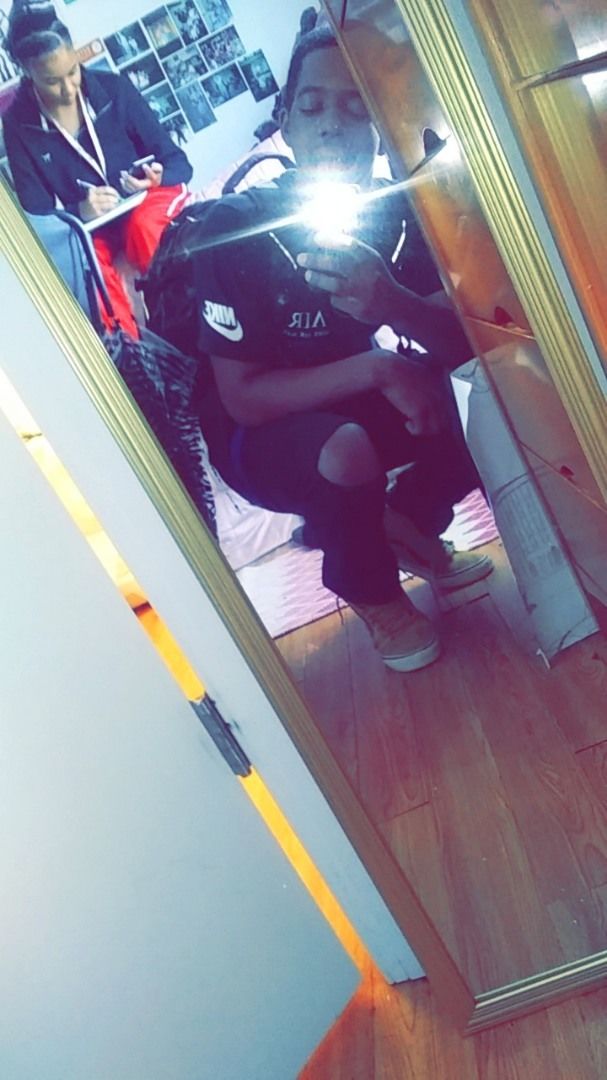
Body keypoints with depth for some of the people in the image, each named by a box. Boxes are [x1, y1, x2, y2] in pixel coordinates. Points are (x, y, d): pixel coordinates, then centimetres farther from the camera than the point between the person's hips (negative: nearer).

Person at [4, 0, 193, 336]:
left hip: (150, 202, 0)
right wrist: (78, 212, -23)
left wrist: (158, 177, -22)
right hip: (89, 228, 0)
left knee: (143, 226, -37)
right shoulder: (18, 124, -3)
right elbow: (36, 214, -2)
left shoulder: (114, 88, -2)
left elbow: (177, 161, 2)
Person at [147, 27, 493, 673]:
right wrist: (379, 369, -33)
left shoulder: (394, 211, -10)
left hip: (350, 397, 5)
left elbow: (467, 341, -16)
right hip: (255, 429, -4)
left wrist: (394, 305, -38)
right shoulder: (231, 231, -23)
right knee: (346, 453, -35)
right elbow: (244, 397, -25)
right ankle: (374, 597, -3)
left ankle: (408, 526, 13)